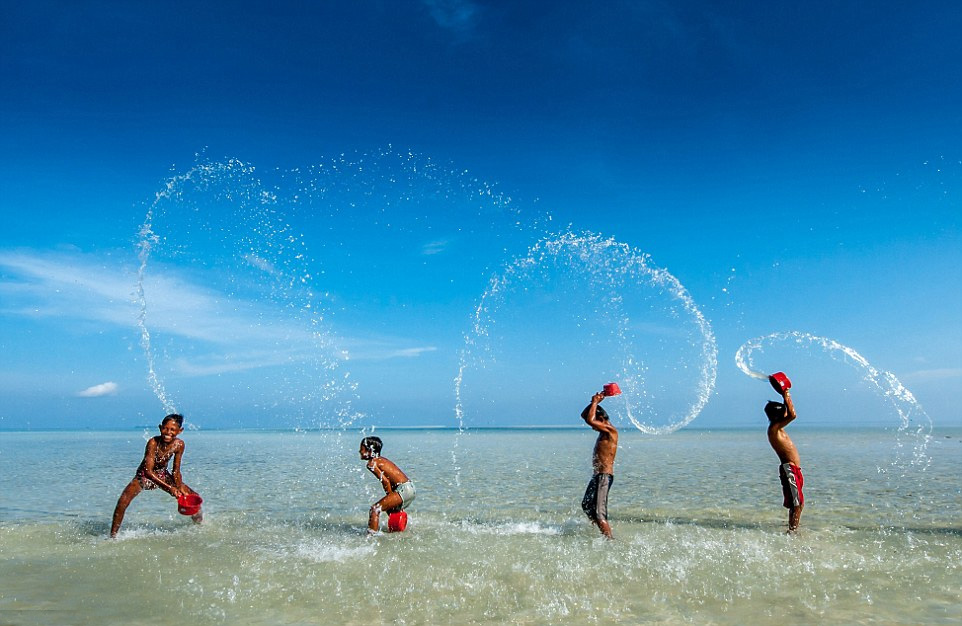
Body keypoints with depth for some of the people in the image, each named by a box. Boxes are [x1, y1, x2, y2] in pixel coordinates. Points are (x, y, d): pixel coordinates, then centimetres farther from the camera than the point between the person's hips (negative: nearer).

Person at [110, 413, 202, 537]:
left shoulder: (179, 444, -18)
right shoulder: (153, 442, -30)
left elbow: (176, 471, -7)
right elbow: (148, 471, -32)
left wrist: (179, 487, -22)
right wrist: (169, 487, -37)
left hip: (163, 475, 4)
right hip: (145, 475, -4)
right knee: (123, 501, -27)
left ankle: (200, 527, 28)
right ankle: (113, 535, -8)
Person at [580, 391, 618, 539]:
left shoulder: (610, 430, -13)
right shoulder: (604, 430, 14)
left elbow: (590, 420, -27)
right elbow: (584, 415, 20)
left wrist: (595, 402, -14)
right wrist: (594, 402, 6)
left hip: (605, 475, -11)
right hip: (598, 475, 11)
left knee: (599, 512, -14)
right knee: (587, 505, 19)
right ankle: (605, 534, 26)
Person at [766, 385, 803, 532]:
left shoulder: (778, 427, 15)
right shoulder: (774, 427, -14)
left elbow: (789, 414, 31)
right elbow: (792, 415, -25)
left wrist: (787, 398, 19)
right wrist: (786, 398, -14)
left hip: (794, 469, 10)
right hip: (789, 469, -10)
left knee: (799, 503, 15)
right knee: (796, 504, -9)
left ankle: (793, 529, 22)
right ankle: (792, 531, -5)